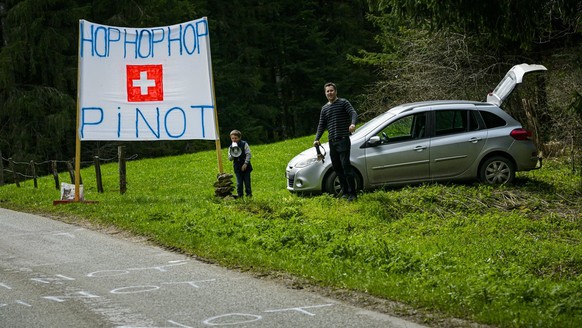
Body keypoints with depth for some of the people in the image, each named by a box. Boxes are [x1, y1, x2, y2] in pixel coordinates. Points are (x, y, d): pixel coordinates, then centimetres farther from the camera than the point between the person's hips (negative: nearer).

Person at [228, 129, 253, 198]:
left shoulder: (244, 144, -4)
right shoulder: (231, 147, 5)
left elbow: (248, 154, -6)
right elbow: (230, 158, 4)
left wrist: (245, 163, -14)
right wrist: (232, 155, -19)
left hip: (245, 167, -2)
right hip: (237, 168, 2)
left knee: (247, 182, 1)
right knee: (239, 183, 0)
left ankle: (249, 194, 13)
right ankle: (240, 196, 7)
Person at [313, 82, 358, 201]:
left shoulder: (343, 103, 0)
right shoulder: (324, 108, 18)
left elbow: (353, 113, -14)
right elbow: (321, 125, 19)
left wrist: (353, 124, -36)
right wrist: (317, 139, 4)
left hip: (343, 140, -7)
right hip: (332, 141, 7)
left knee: (345, 165, -14)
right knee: (337, 167, 6)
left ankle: (352, 193, -13)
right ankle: (345, 192, 13)